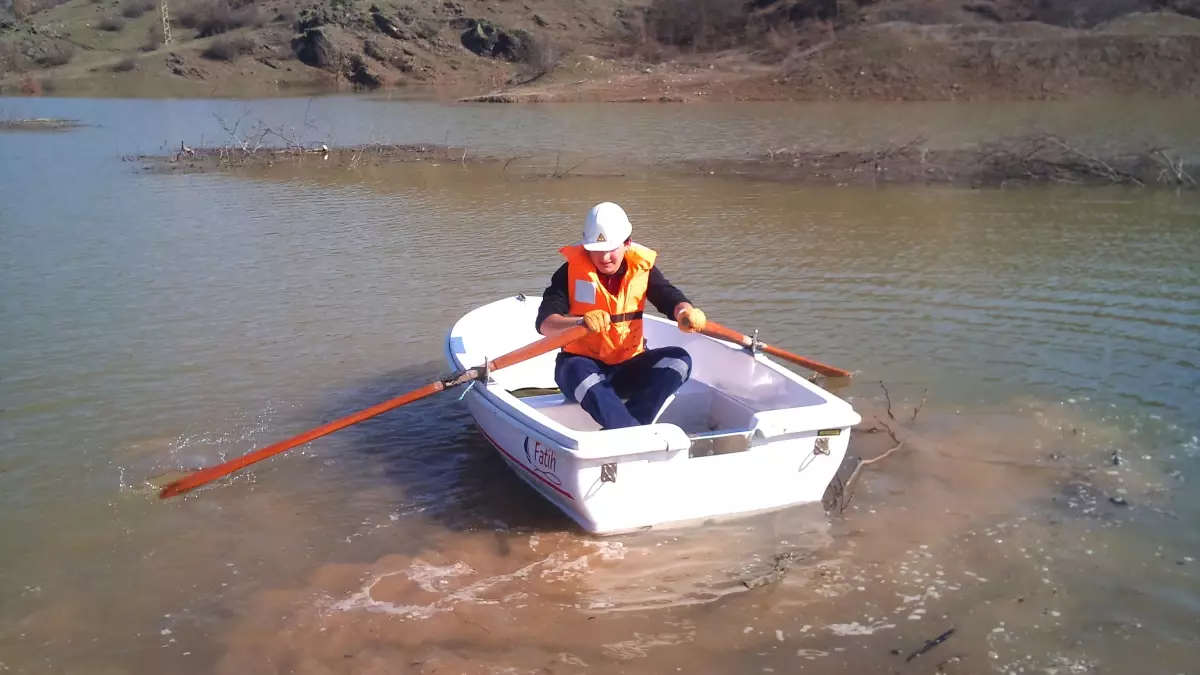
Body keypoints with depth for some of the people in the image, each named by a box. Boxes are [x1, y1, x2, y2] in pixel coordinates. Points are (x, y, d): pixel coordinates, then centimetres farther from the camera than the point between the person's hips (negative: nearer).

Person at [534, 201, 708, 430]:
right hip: (583, 362, -3)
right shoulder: (572, 270, -9)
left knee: (679, 359, -20)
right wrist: (581, 322, -40)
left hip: (628, 368, 4)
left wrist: (686, 312, -34)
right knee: (578, 373, -37)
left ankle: (618, 431, -31)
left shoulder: (642, 267, -1)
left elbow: (671, 299, -8)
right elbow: (544, 322, -18)